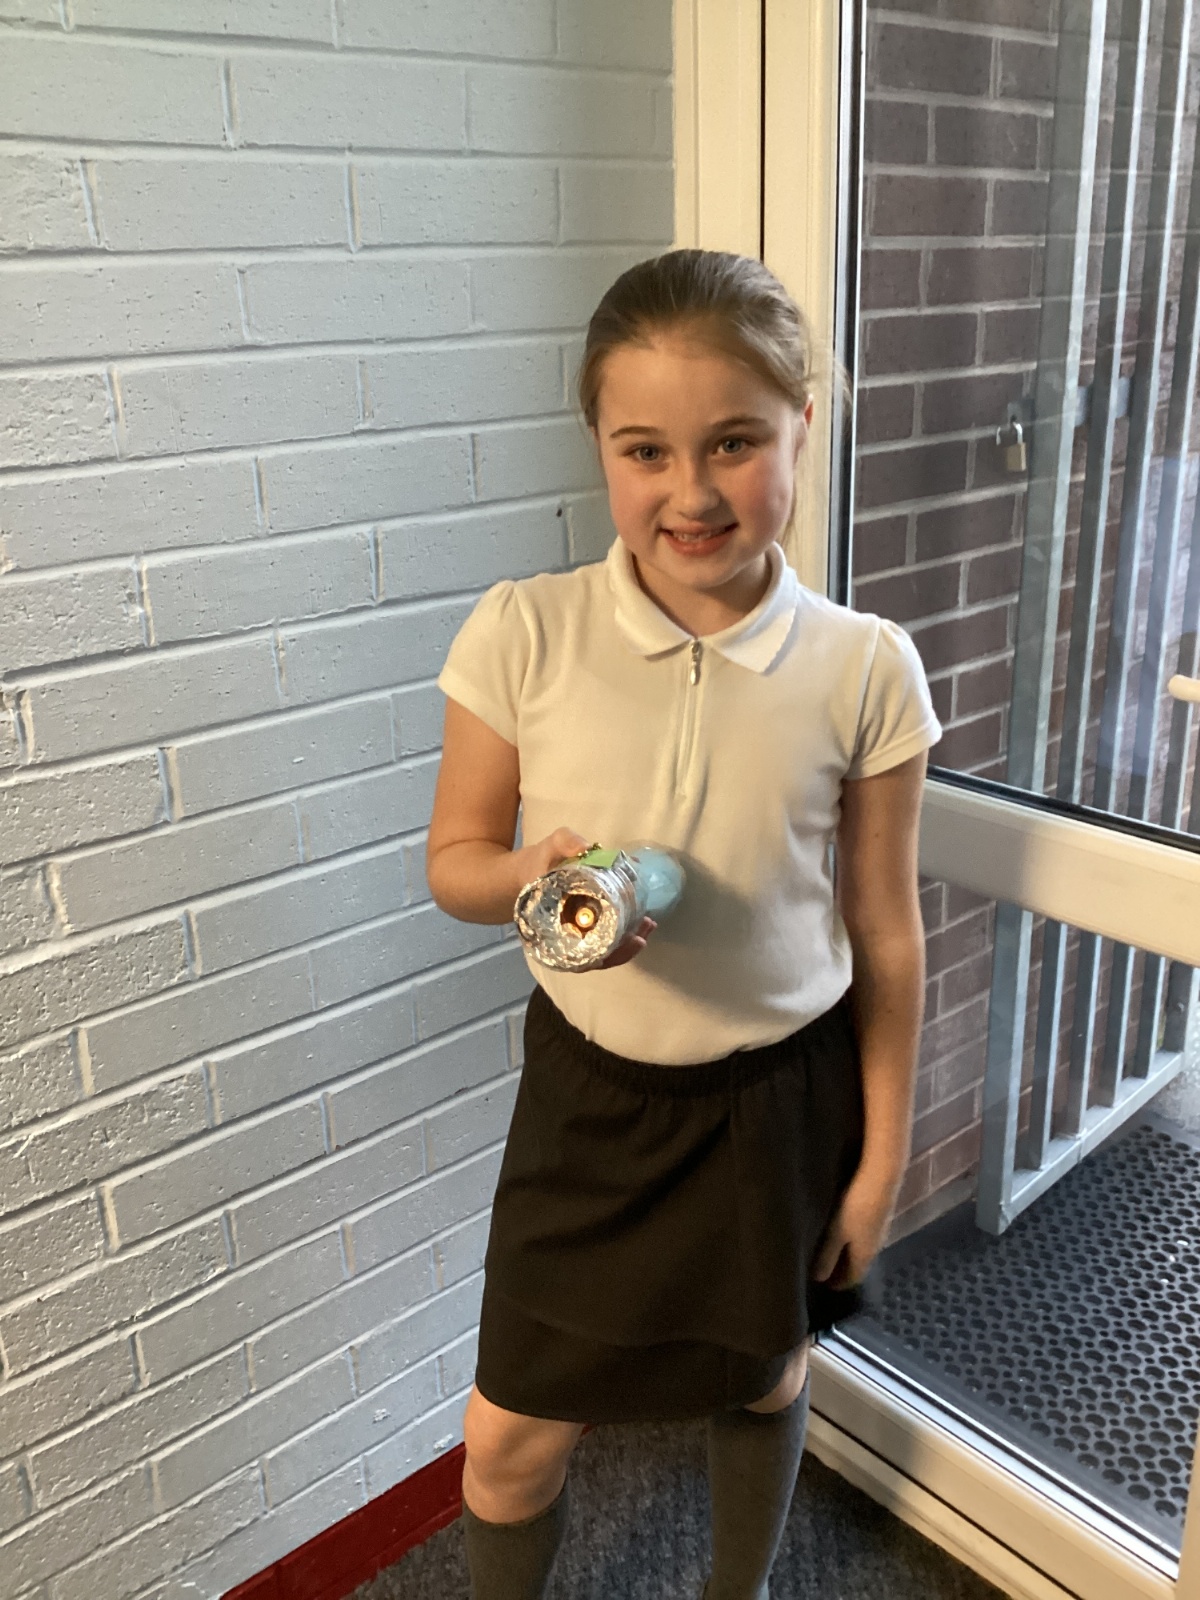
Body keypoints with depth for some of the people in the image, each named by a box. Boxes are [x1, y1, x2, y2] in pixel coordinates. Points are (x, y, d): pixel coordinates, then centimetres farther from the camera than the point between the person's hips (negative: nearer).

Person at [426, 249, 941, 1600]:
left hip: (786, 1091, 1)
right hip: (590, 1086, 0)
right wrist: (539, 875, -26)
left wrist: (881, 1152, 1)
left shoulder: (863, 668, -14)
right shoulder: (523, 636, -15)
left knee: (767, 1374, 24)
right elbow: (454, 861, -3)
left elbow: (885, 934, -5)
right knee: (513, 1437, 11)